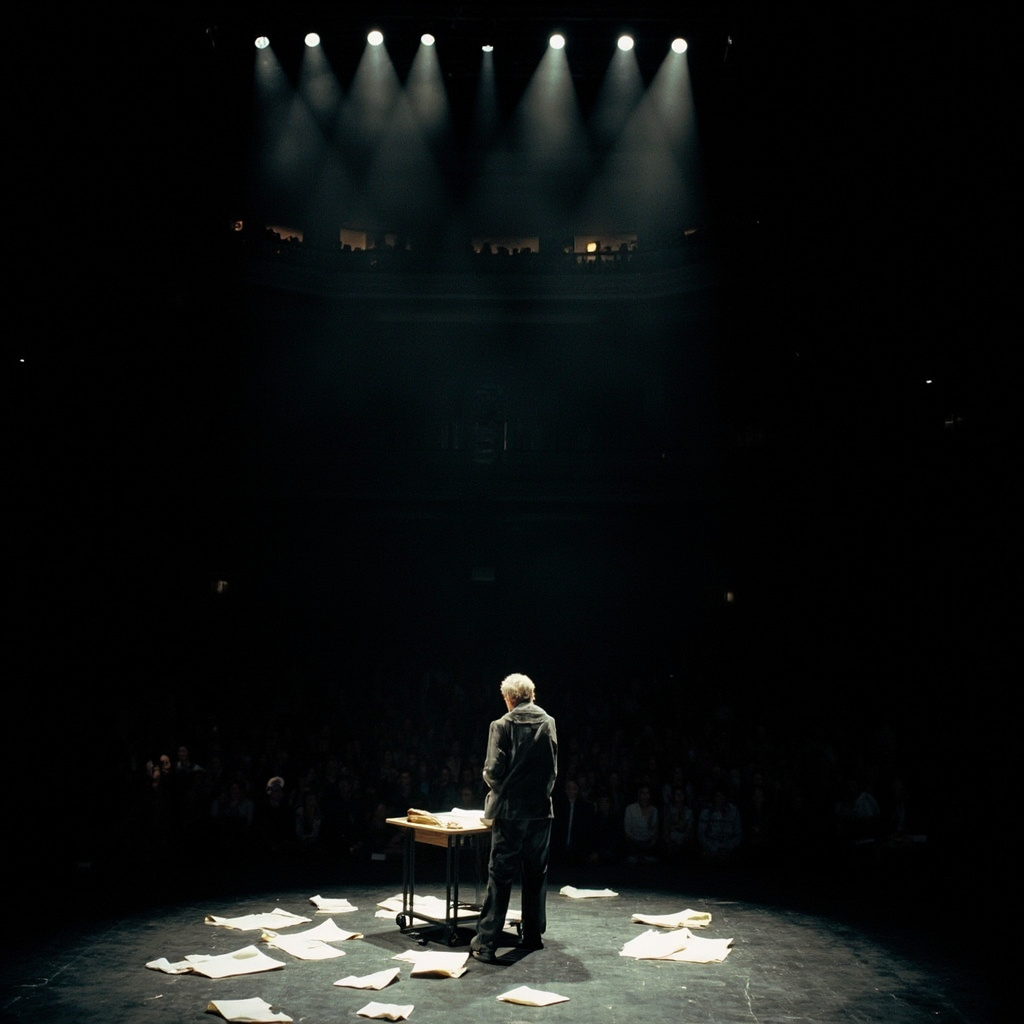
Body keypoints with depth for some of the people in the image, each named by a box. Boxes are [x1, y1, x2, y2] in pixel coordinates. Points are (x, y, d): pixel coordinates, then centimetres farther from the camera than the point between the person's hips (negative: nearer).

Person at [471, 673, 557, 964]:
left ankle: (486, 942, -1)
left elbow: (493, 771, -13)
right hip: (541, 810, 4)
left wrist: (497, 787, 8)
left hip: (510, 811, -4)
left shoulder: (502, 725, -9)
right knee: (536, 874, 15)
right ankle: (533, 935, 22)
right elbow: (553, 769, 9)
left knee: (500, 876, -1)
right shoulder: (548, 723, 4)